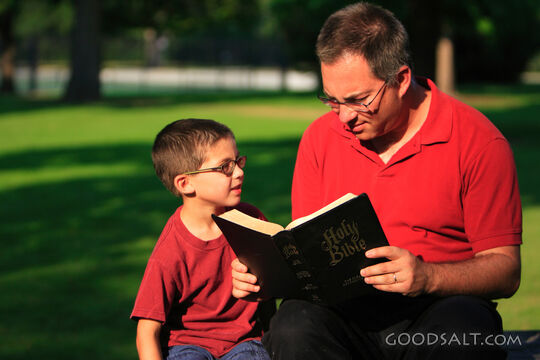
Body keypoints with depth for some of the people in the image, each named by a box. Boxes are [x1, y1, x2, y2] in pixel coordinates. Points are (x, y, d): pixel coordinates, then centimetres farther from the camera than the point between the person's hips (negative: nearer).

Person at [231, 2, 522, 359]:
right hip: (344, 310, 3)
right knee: (295, 326, -32)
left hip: (438, 306, -2)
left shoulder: (478, 140, -3)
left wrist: (428, 277, -24)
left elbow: (505, 270, -5)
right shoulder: (321, 137, 10)